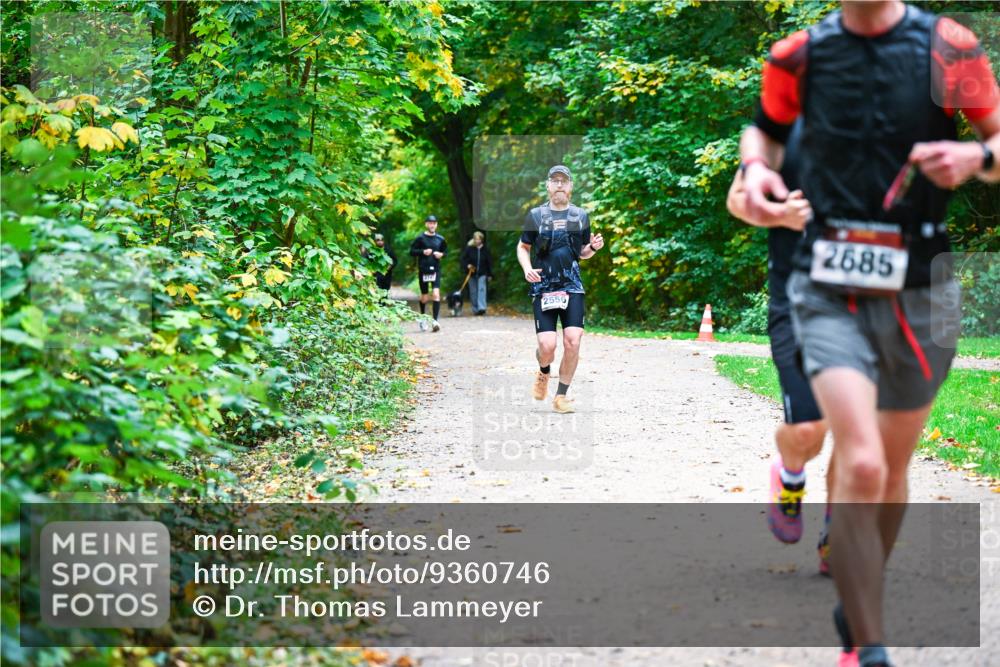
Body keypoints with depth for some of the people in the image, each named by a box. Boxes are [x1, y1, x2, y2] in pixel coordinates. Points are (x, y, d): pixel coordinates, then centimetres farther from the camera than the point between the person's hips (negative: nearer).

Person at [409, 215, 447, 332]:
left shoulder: (440, 239, 6)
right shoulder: (420, 238, -1)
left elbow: (446, 250, 19)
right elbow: (412, 251, 0)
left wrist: (442, 254, -2)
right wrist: (423, 252, -14)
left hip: (436, 269, 1)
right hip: (423, 270, -1)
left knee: (436, 294, -15)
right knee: (424, 298, 8)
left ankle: (435, 320, -18)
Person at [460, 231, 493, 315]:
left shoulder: (485, 250, 2)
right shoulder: (469, 249, -1)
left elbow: (489, 262, 5)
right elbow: (463, 259, 3)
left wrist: (490, 274, 3)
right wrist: (467, 266, -17)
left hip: (482, 274, -1)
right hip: (472, 273, 1)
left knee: (481, 289, -15)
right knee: (473, 292, 6)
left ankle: (482, 308, -22)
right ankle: (475, 309, 15)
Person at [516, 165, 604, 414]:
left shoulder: (580, 215, 11)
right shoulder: (536, 215, 5)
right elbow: (523, 247, 12)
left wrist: (594, 247, -2)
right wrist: (526, 268, -7)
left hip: (572, 287, 2)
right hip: (543, 288, -2)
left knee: (573, 342, -11)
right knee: (547, 345, -11)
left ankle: (561, 396, 3)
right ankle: (543, 373, 25)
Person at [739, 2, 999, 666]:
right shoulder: (799, 55, 2)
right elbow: (766, 126, 20)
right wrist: (755, 168, -1)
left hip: (918, 289, 1)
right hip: (829, 288, -1)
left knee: (893, 468, 16)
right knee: (861, 467, -18)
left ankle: (859, 601, 42)